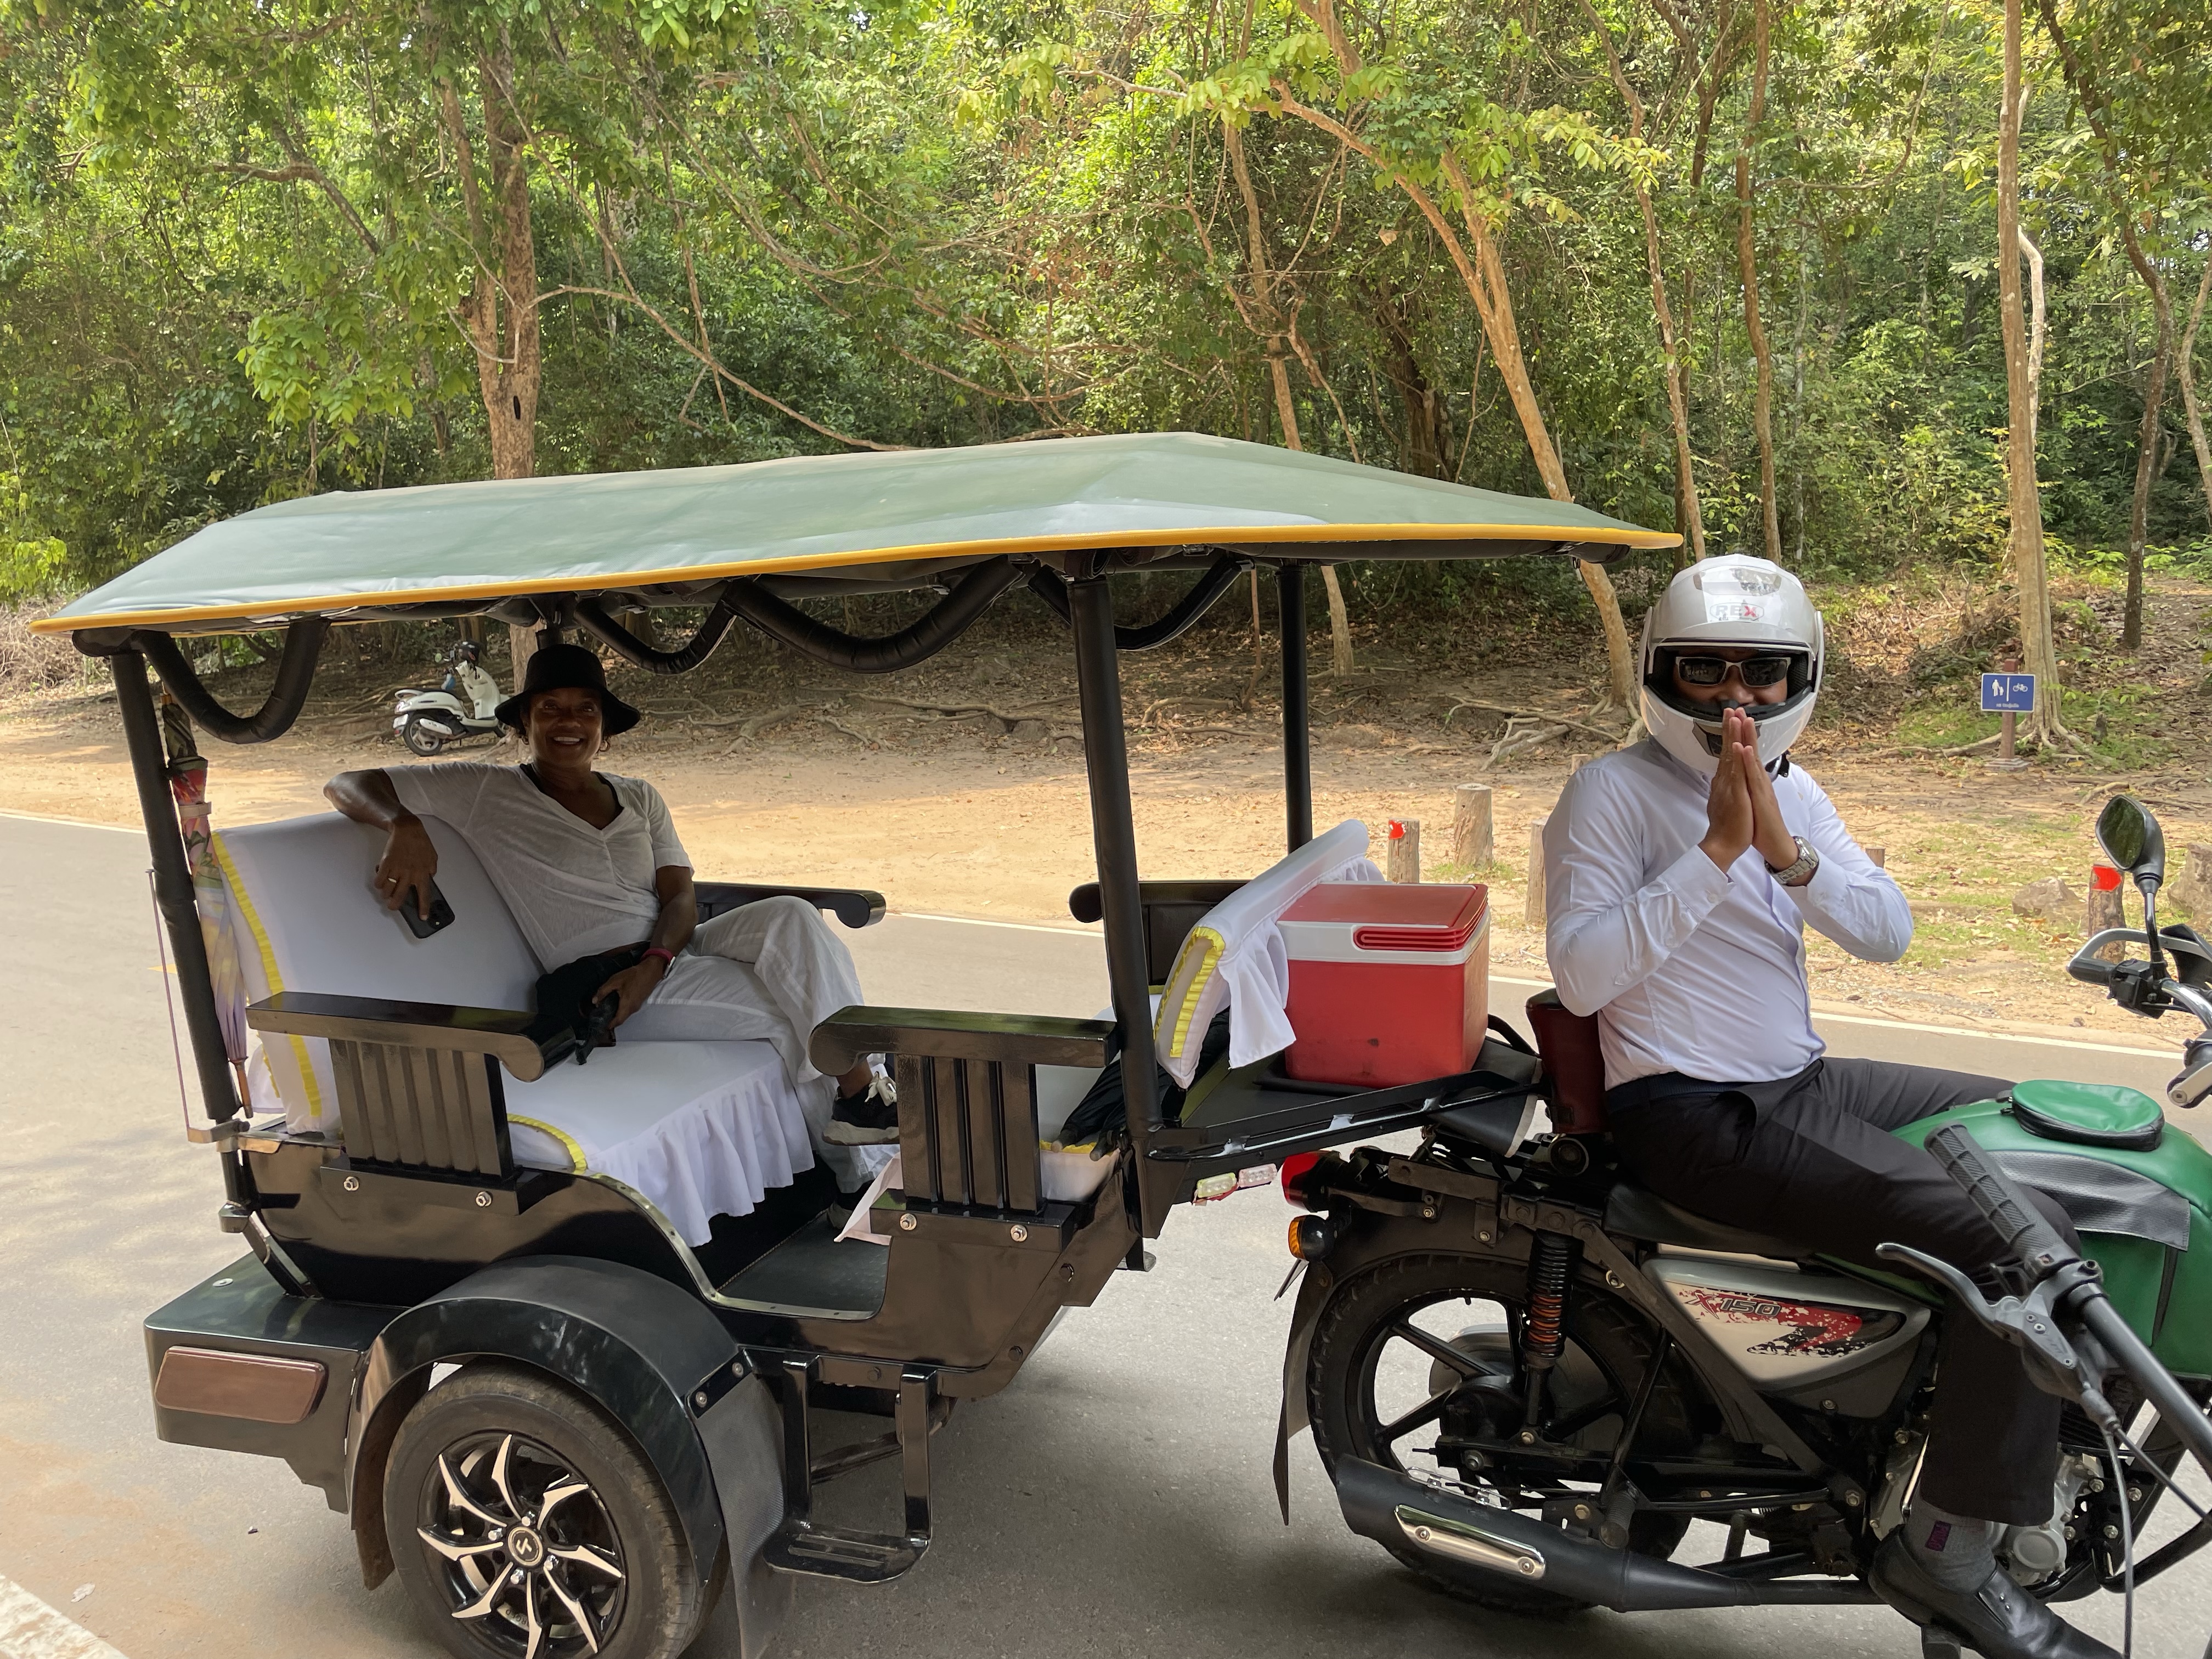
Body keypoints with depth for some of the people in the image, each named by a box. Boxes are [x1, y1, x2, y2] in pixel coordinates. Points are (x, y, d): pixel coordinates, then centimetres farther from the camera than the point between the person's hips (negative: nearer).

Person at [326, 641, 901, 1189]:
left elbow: (680, 898, 7)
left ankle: (859, 1086, -21)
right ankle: (855, 1161, -9)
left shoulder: (639, 798, 17)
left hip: (673, 949, 5)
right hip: (596, 980, -5)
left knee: (791, 917, -26)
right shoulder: (484, 792, 4)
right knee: (790, 1009, -22)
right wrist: (403, 826, -24)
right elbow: (346, 786, 0)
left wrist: (651, 965, -16)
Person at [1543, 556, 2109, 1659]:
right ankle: (1944, 1551, -8)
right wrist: (1715, 851, -23)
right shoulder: (1612, 793, -9)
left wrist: (1784, 848, -16)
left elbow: (1887, 935, 2)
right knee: (2019, 1238, -22)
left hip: (1803, 1082, 9)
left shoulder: (1789, 789, 14)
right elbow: (1580, 975, -20)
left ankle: (2049, 1412, 25)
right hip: (1695, 1115, -9)